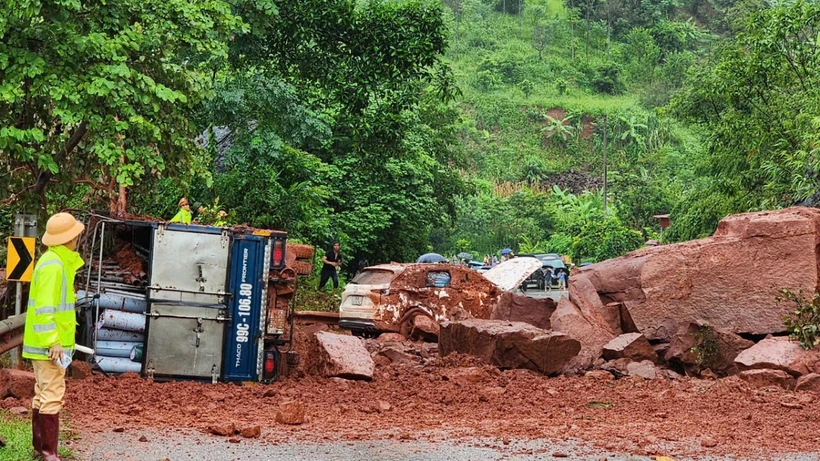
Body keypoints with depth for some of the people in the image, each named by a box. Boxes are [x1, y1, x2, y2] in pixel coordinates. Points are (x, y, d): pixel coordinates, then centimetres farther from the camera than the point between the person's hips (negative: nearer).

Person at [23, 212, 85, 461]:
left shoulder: (57, 261, 14)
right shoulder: (53, 265, -18)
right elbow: (46, 307, -22)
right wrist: (54, 341, -23)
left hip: (43, 343, 10)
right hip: (49, 344, -10)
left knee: (43, 394, 15)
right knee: (52, 396, -8)